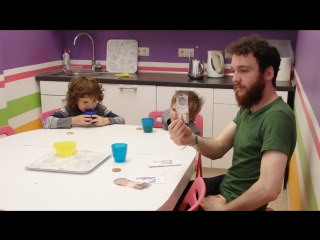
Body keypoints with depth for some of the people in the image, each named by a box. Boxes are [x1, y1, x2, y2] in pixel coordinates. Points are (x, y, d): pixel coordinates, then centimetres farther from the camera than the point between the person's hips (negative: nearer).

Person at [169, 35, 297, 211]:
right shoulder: (248, 107, 2)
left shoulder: (277, 117, -27)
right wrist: (192, 140, -21)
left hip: (241, 205, -7)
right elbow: (218, 148, 1)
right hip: (224, 185, 8)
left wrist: (223, 208, -20)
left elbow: (269, 189, -35)